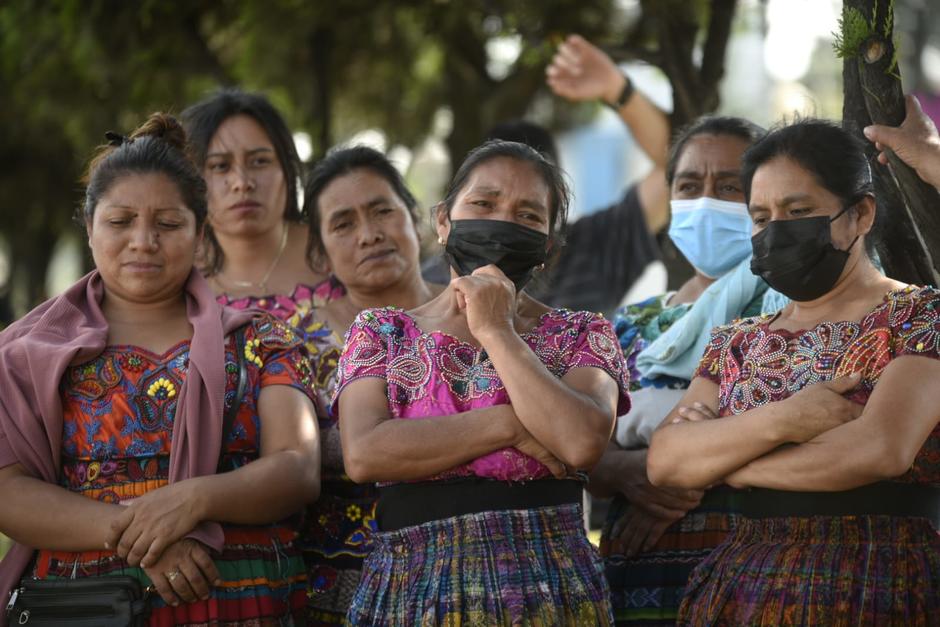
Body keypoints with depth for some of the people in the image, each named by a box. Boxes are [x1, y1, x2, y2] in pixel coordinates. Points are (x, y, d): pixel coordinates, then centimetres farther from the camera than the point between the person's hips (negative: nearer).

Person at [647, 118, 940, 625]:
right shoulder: (737, 343, 13)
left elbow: (880, 449, -19)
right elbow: (664, 461, 0)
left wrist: (719, 457, -7)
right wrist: (781, 421, -17)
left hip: (878, 585, -5)